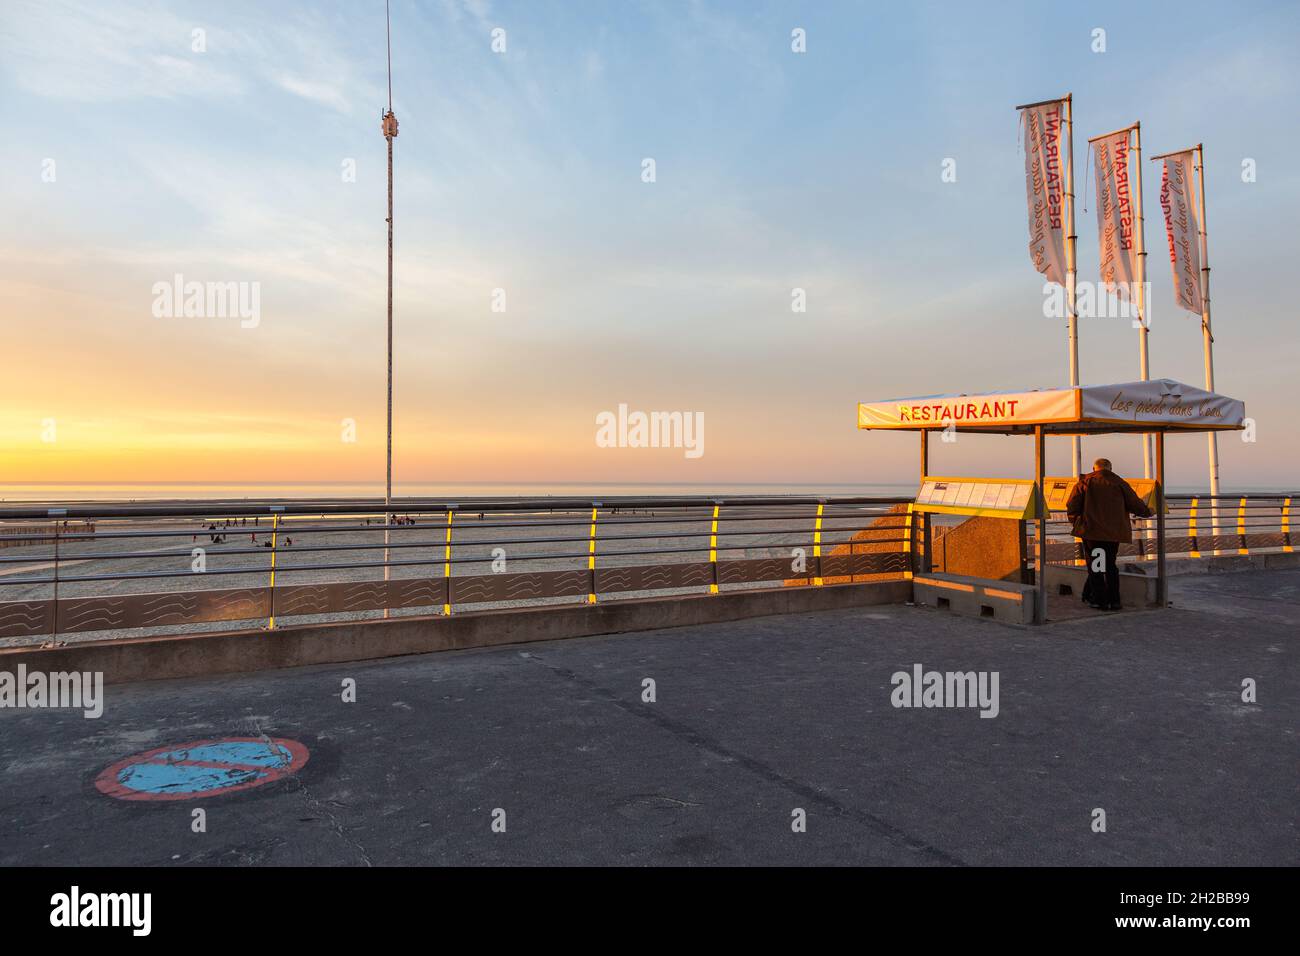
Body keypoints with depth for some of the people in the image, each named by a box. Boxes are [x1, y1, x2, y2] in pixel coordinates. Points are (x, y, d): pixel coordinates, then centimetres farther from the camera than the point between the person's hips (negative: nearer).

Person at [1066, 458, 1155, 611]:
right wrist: (1148, 512, 26)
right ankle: (1114, 601, 14)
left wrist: (1075, 521, 12)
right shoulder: (1120, 483, 6)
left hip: (1091, 530, -2)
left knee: (1094, 565, 5)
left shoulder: (1085, 482, 1)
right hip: (1114, 532, 2)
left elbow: (1072, 506, -4)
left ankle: (1100, 601, 3)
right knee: (1111, 565, 14)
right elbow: (1135, 504, 7)